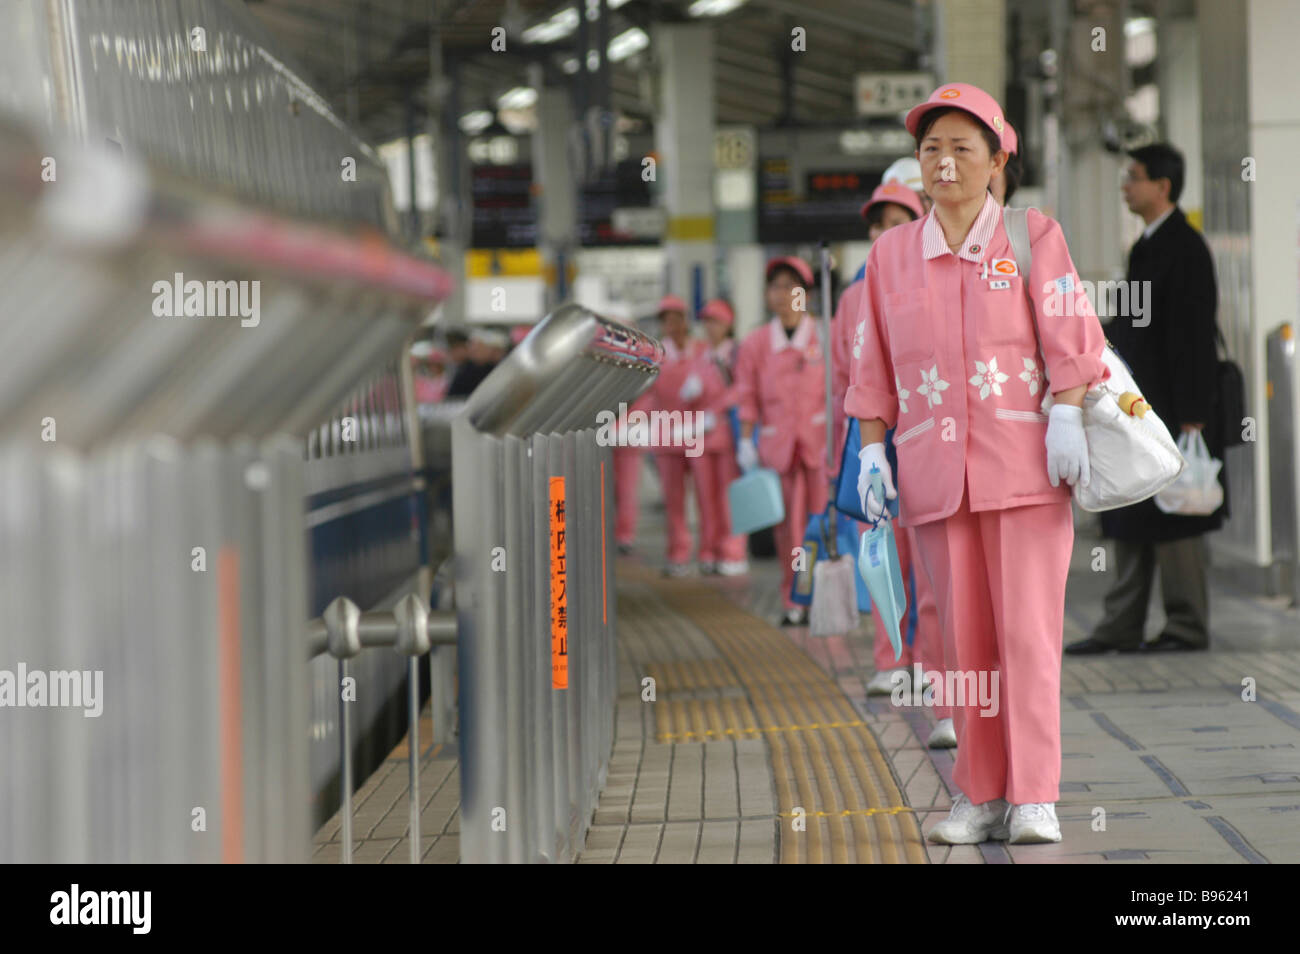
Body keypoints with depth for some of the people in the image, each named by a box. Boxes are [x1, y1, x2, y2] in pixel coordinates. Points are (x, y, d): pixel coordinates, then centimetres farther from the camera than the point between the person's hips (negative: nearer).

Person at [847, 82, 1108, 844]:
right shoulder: (892, 253, 12)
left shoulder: (1033, 237, 4)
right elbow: (874, 366, 13)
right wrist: (872, 451, 5)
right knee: (963, 637, 4)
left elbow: (1067, 333, -2)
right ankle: (982, 796, 10)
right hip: (936, 471, 3)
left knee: (1028, 631, -6)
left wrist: (1067, 418, -13)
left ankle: (1035, 799, -4)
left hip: (1023, 465, -3)